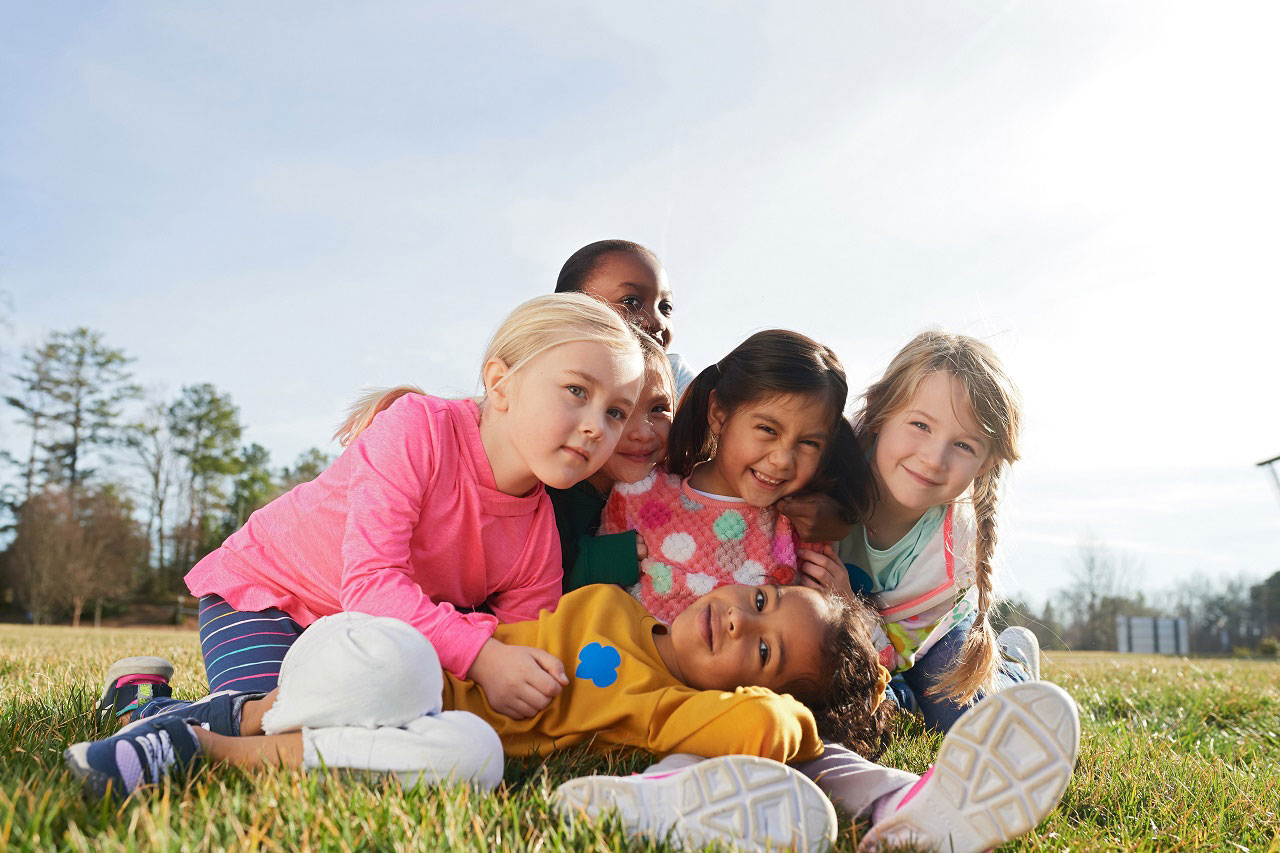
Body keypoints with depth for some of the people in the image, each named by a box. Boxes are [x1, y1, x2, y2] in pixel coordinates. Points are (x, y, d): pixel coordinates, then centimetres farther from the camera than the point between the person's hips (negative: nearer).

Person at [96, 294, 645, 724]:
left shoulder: (540, 542, -13)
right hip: (263, 589, -7)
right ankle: (139, 697, 6)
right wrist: (481, 654, -45)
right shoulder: (417, 429, -30)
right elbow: (370, 580, -37)